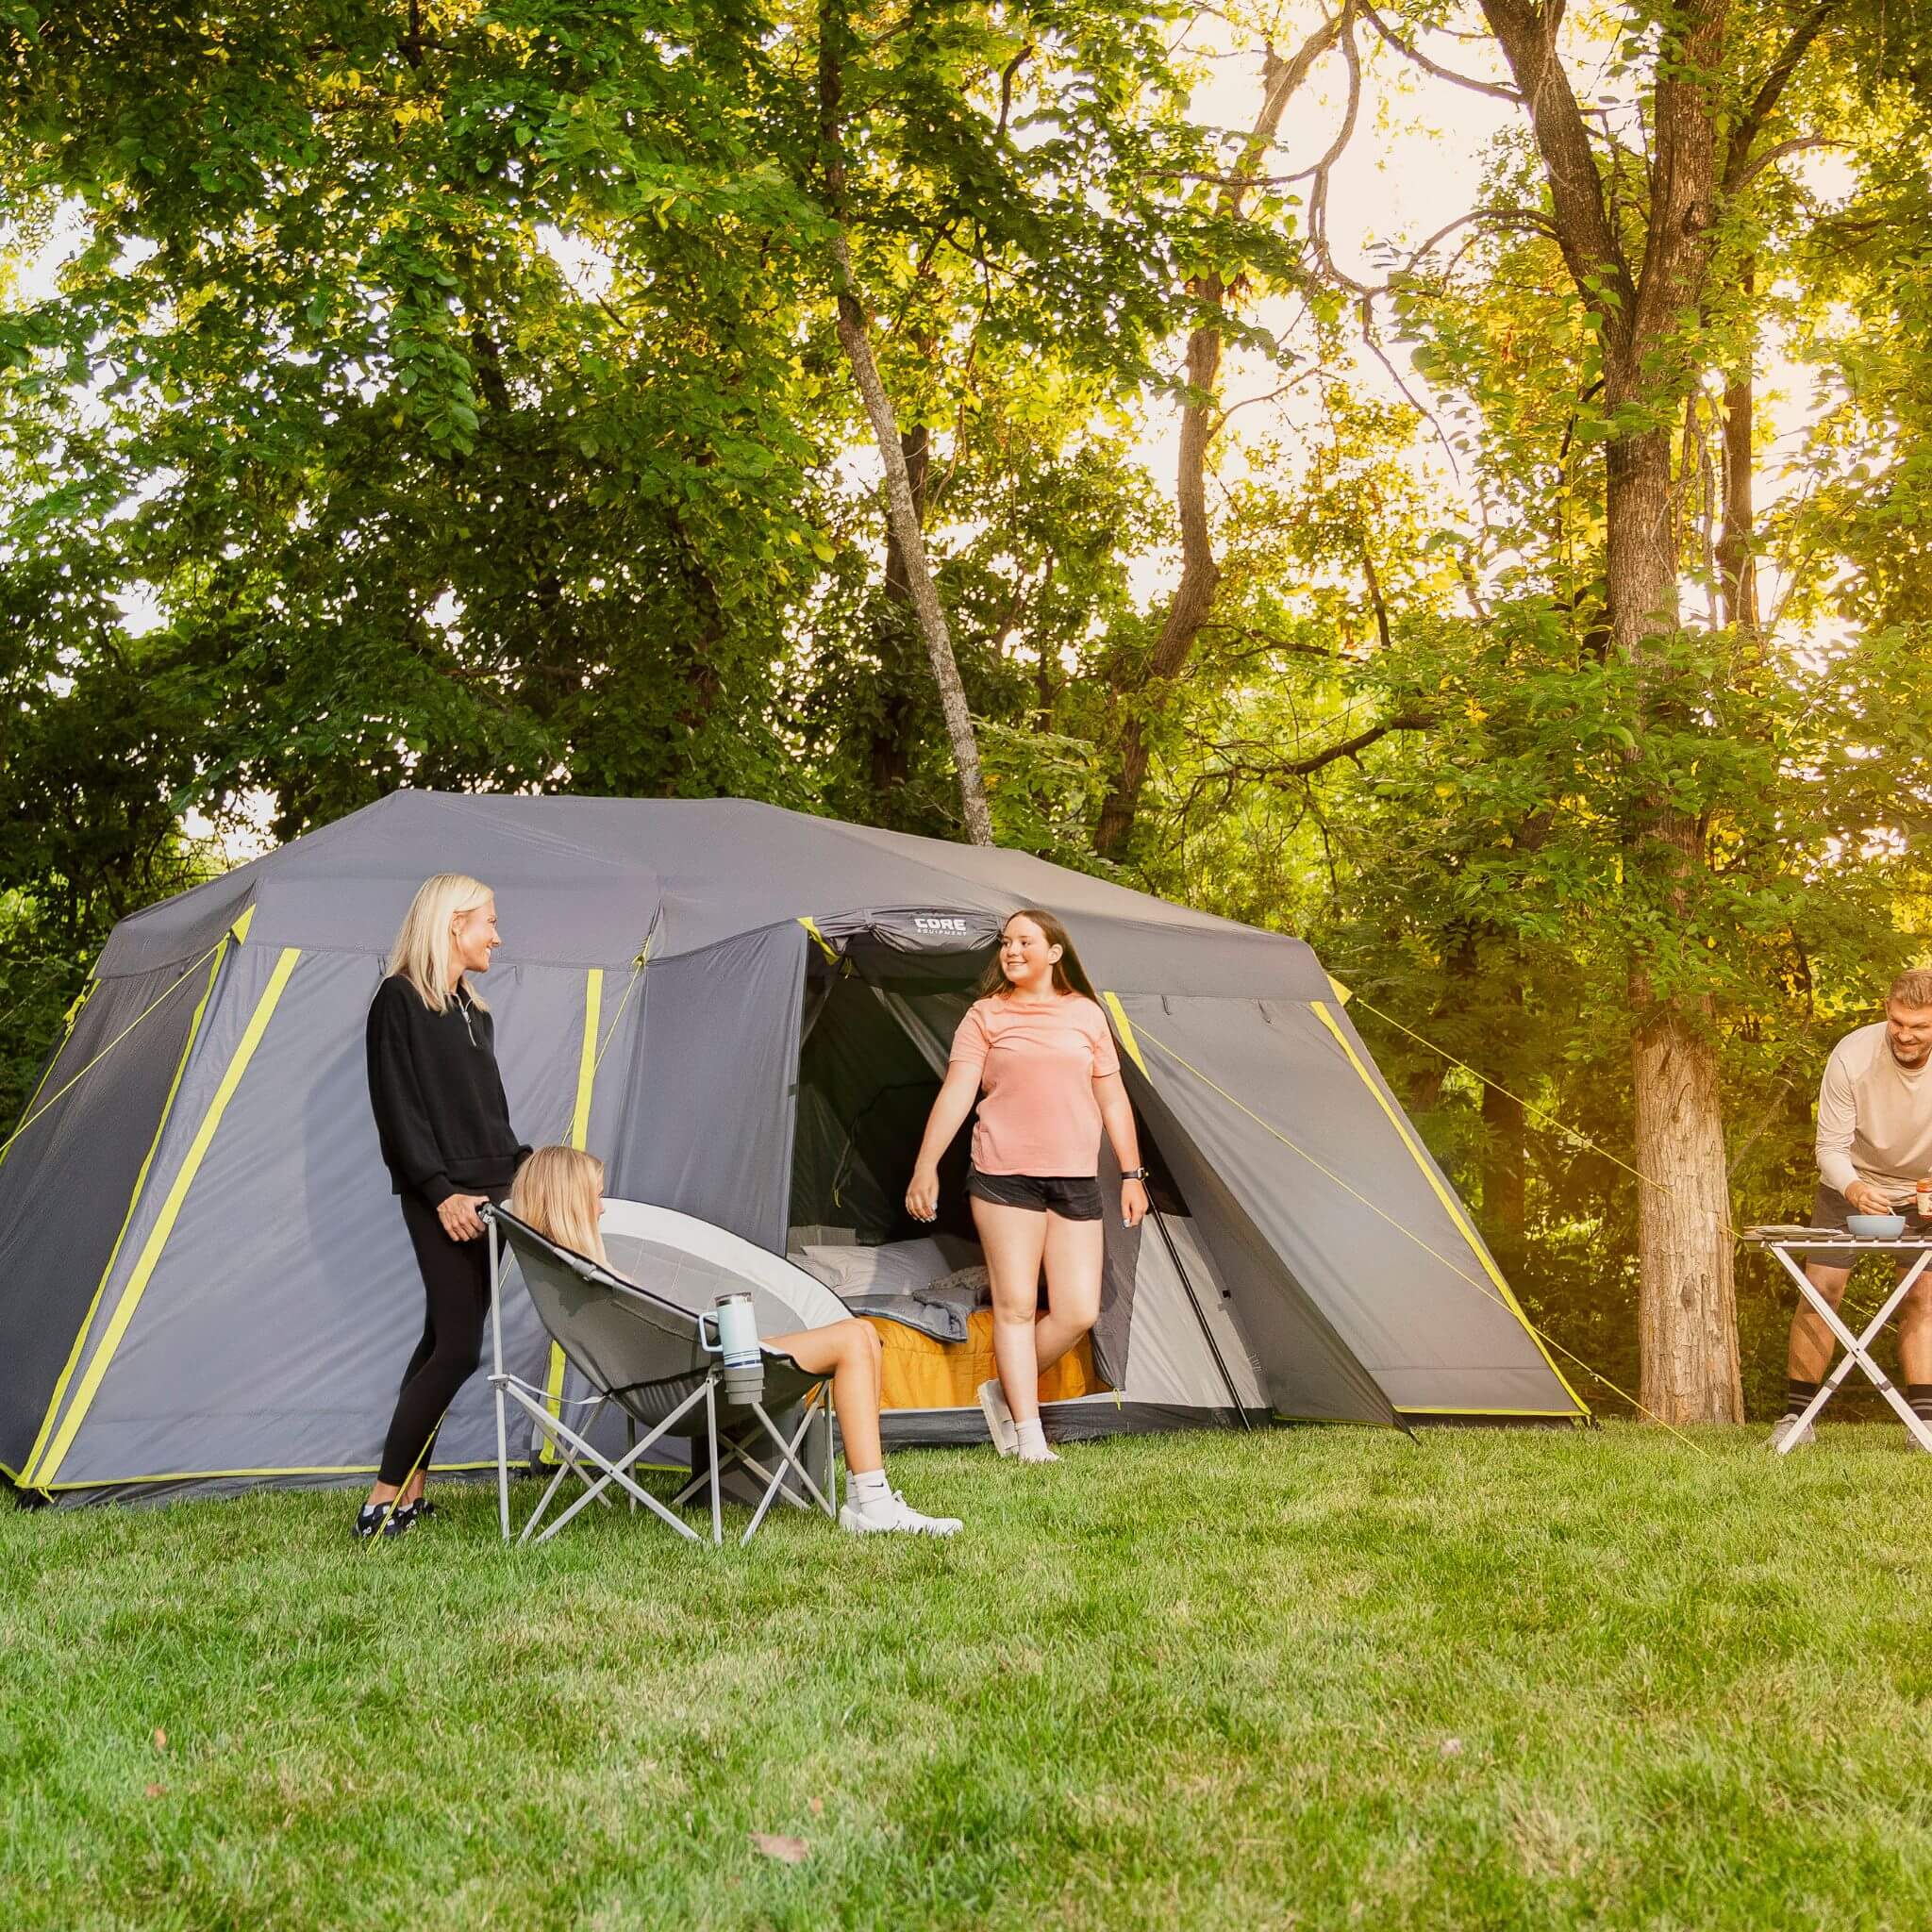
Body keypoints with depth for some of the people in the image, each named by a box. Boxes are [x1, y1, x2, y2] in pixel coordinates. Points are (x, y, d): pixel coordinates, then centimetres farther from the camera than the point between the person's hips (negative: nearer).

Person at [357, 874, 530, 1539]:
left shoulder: (473, 1012, 18)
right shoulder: (399, 1002, -8)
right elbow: (398, 1111, -13)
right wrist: (440, 1192, -18)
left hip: (484, 1193, 9)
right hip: (441, 1201, -9)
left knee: (443, 1339, 9)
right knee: (459, 1346, -13)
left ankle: (409, 1494, 14)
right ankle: (383, 1503, -8)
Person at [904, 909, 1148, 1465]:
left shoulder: (1087, 1014, 9)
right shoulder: (986, 1015, 2)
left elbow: (1113, 1099, 12)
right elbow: (956, 1093, -3)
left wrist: (1132, 1174, 9)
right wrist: (926, 1165, -11)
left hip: (1076, 1182, 3)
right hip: (1005, 1176, -3)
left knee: (1079, 1311, -3)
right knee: (1016, 1305, -3)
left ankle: (1005, 1393, 18)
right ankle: (1029, 1435, 3)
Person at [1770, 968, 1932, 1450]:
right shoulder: (1851, 1057, -28)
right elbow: (1830, 1146, -23)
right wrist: (1854, 1189, -44)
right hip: (1851, 1186, -1)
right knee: (1821, 1289, -8)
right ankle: (1796, 1416, -2)